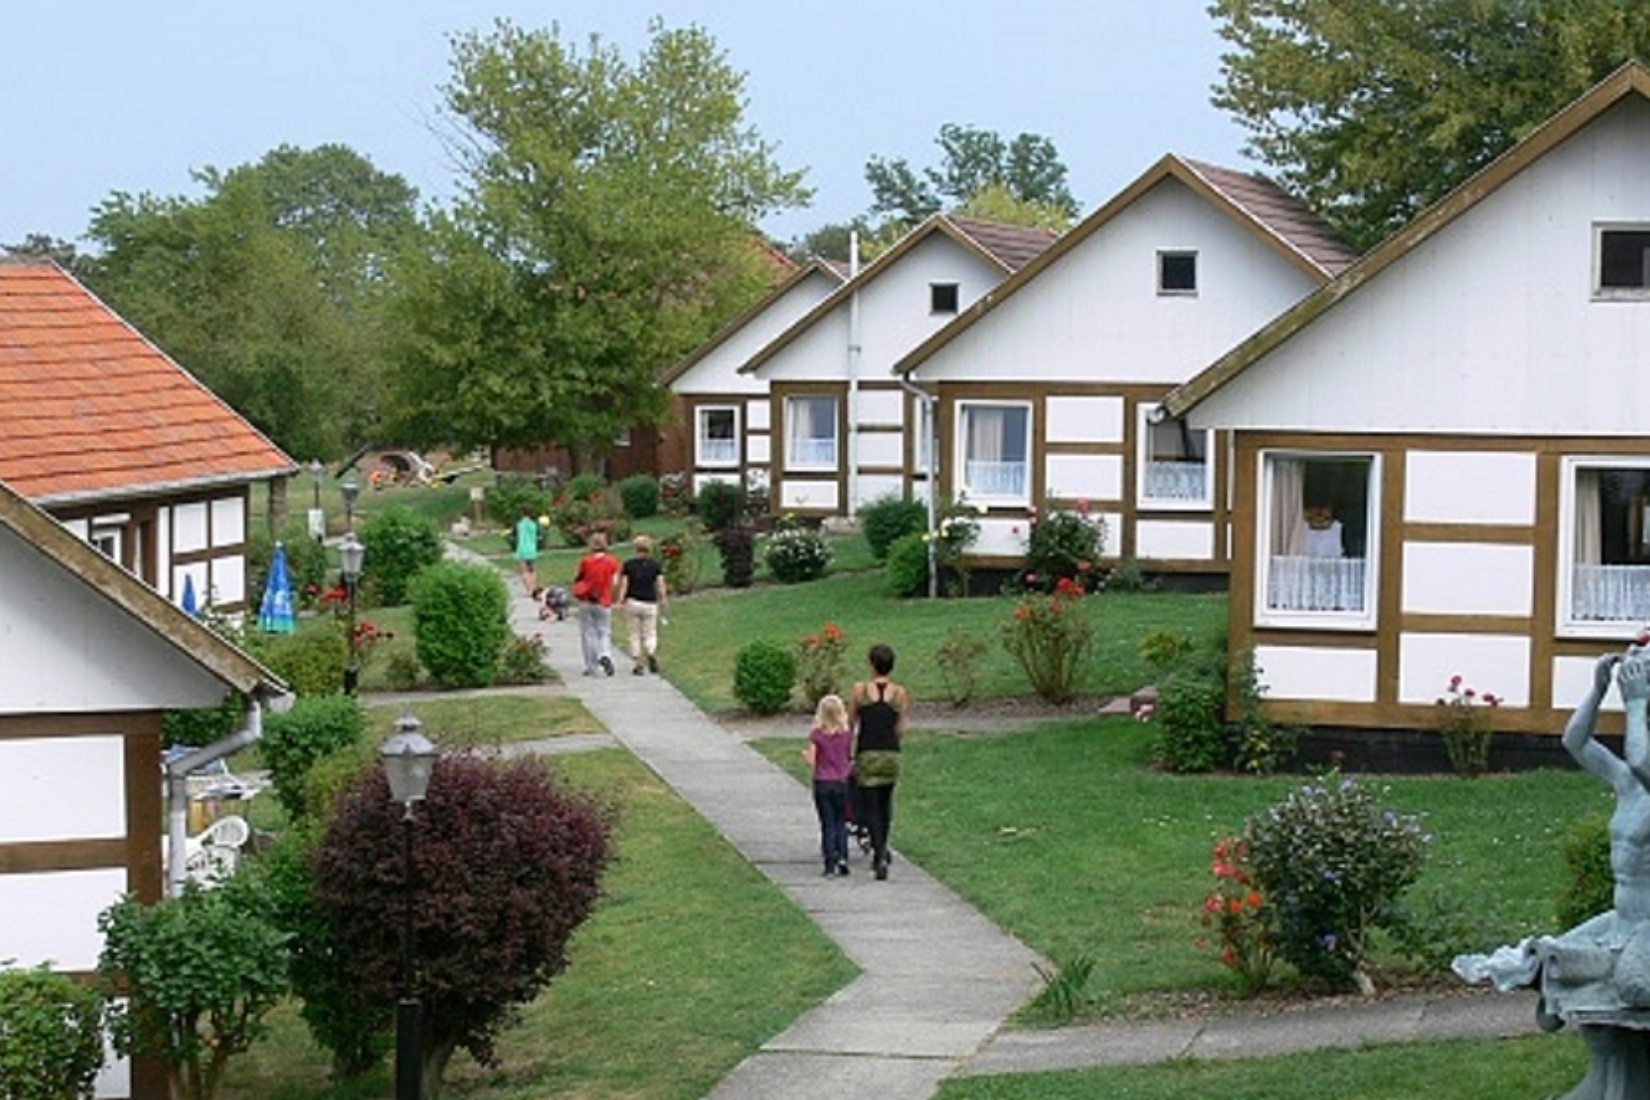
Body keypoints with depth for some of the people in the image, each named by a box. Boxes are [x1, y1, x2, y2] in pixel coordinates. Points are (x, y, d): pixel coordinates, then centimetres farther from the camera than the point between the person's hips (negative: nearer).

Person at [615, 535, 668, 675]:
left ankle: (638, 665, 5)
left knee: (635, 635, 8)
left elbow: (624, 585, -4)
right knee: (650, 634, 8)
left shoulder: (628, 565, -1)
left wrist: (620, 601, -2)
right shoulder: (655, 564, -1)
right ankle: (651, 654, -22)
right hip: (650, 603, 0)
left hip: (632, 602, 0)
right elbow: (660, 584, -5)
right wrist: (663, 601, 2)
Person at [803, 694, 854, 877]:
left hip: (822, 783, -1)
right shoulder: (846, 735, -4)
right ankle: (842, 857, -3)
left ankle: (830, 864, 0)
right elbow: (851, 758, 4)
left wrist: (805, 754, 9)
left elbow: (811, 762, -11)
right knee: (840, 823, 13)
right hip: (841, 783, 2)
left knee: (827, 824, 5)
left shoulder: (816, 735, -10)